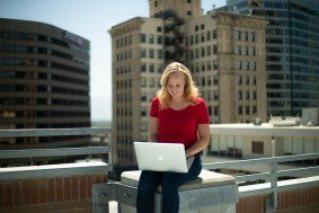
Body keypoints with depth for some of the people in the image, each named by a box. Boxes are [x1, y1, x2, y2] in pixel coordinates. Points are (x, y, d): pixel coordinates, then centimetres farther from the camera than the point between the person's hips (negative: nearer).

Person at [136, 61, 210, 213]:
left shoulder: (198, 104, -3)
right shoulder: (157, 102, 6)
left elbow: (204, 139, -1)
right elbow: (153, 135, 10)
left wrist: (185, 155, -16)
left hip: (189, 158, -3)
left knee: (169, 182, -34)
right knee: (145, 182, -29)